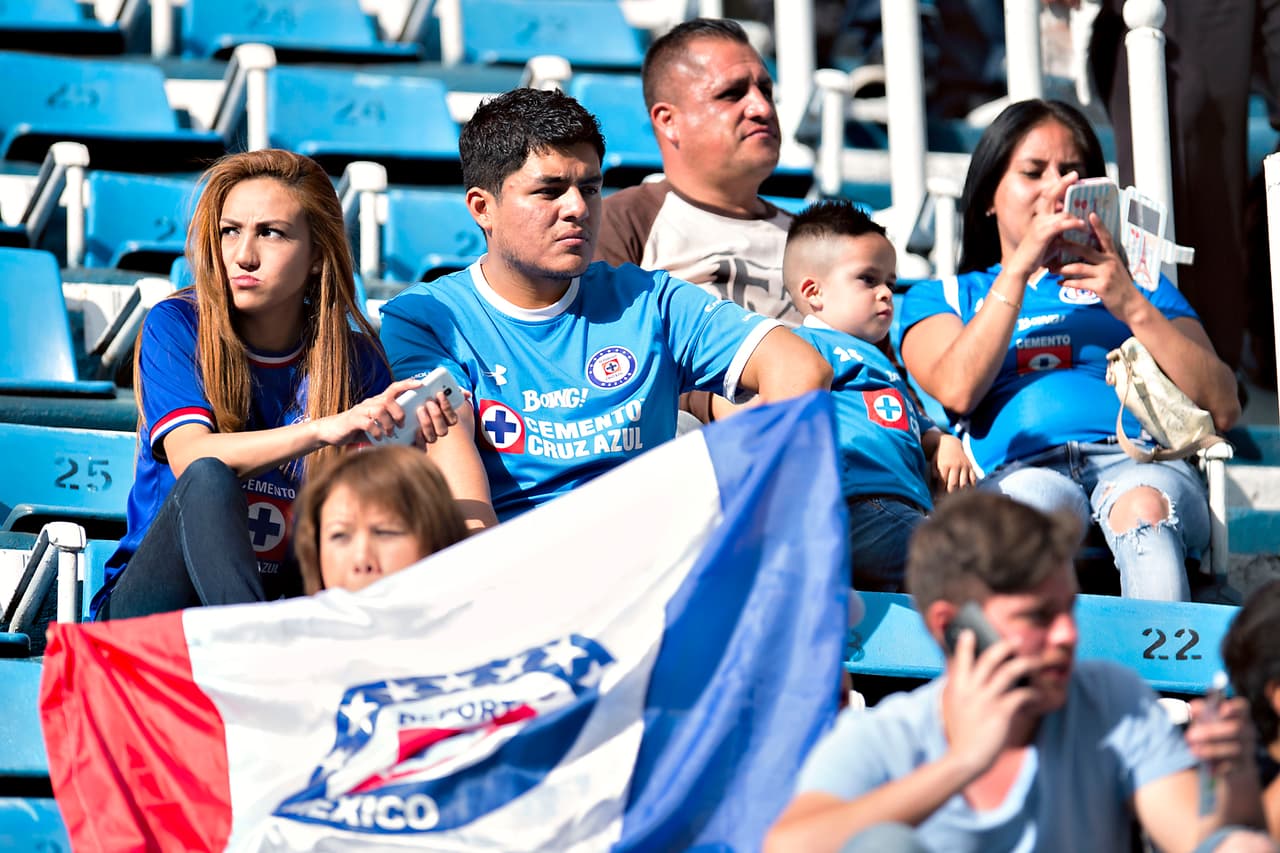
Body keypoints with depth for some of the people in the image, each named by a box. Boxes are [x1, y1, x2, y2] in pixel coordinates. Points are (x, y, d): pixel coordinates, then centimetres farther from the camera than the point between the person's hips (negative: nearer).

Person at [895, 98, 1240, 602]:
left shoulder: (1137, 283, 33)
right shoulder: (942, 297, 30)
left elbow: (1222, 409, 16)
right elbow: (957, 391, 5)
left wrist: (1134, 309, 5)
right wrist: (1020, 267, 3)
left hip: (1138, 459, 1)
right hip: (1020, 467, -1)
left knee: (1144, 506, -37)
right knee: (1032, 509, -39)